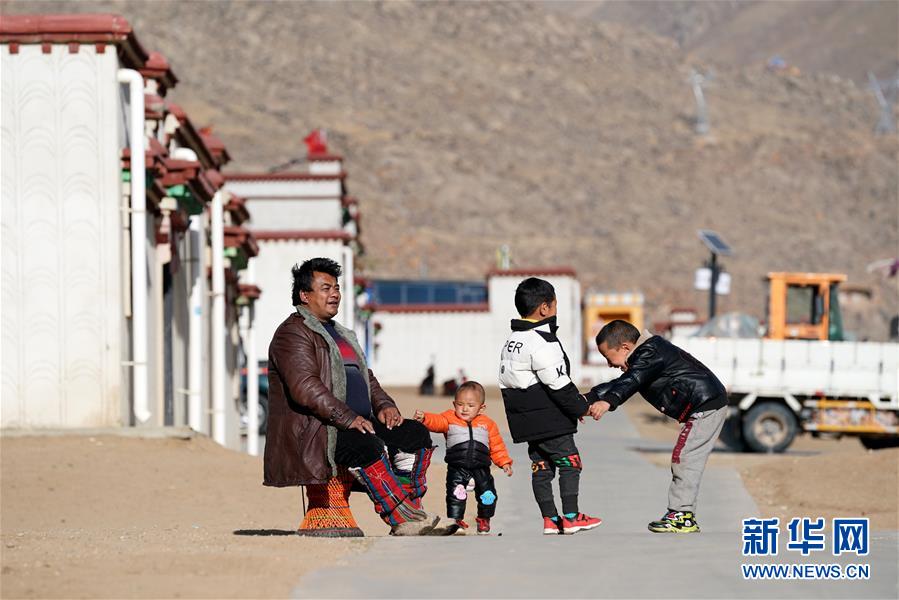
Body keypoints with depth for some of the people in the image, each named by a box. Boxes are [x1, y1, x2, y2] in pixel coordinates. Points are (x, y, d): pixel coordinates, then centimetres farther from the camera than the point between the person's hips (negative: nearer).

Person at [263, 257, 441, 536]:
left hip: (358, 422, 9)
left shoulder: (342, 334, 27)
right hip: (313, 432, -9)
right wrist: (348, 418, -25)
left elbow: (366, 378, 28)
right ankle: (402, 520, -36)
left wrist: (384, 406, 5)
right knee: (366, 445, -35)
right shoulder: (293, 333, -5)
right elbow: (304, 388, -18)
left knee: (415, 433, -10)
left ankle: (409, 511, -18)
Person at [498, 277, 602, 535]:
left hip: (527, 421, 9)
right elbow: (558, 384, -19)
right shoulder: (542, 343, -18)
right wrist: (581, 407, -7)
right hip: (550, 420, -9)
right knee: (569, 462, -2)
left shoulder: (512, 341, 13)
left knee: (541, 466, 11)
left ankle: (550, 519, 11)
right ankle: (571, 518, -2)